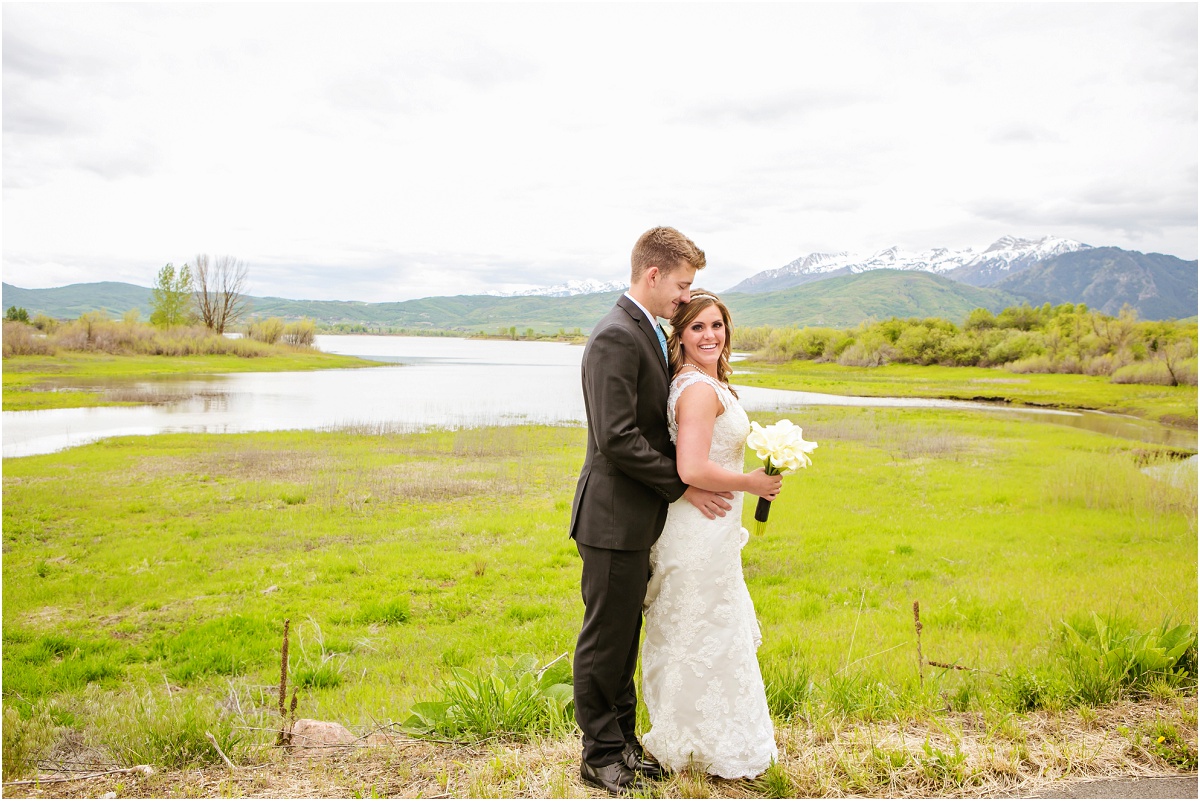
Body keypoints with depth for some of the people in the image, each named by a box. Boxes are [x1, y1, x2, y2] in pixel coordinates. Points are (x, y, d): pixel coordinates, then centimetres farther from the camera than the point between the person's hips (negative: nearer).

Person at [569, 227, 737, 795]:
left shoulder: (647, 332, 13)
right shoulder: (616, 337, -19)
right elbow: (617, 438, -25)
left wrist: (682, 479, 7)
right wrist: (681, 485, -15)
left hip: (638, 517, 10)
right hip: (615, 518, -10)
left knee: (624, 637, 18)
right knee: (605, 639, 4)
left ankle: (623, 741, 31)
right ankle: (601, 755, 19)